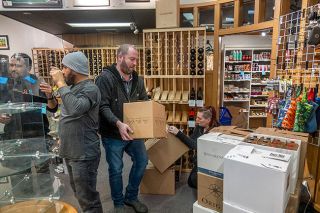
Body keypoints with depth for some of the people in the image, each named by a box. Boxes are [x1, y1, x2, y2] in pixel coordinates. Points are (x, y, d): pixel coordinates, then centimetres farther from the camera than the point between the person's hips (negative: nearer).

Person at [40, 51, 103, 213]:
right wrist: (50, 96, 2)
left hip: (84, 154, -9)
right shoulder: (71, 87, 9)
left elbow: (75, 109, -38)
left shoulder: (90, 89, -19)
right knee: (78, 192, 25)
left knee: (87, 198, 2)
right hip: (70, 151, 9)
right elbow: (56, 108, 20)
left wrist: (60, 83, -27)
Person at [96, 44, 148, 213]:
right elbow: (103, 107, -21)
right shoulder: (105, 78, -15)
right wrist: (118, 123, -34)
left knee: (142, 161, 14)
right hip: (113, 135, -6)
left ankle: (131, 197, 38)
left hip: (133, 132, 6)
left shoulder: (137, 79, 3)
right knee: (116, 169, 10)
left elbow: (144, 102, 9)